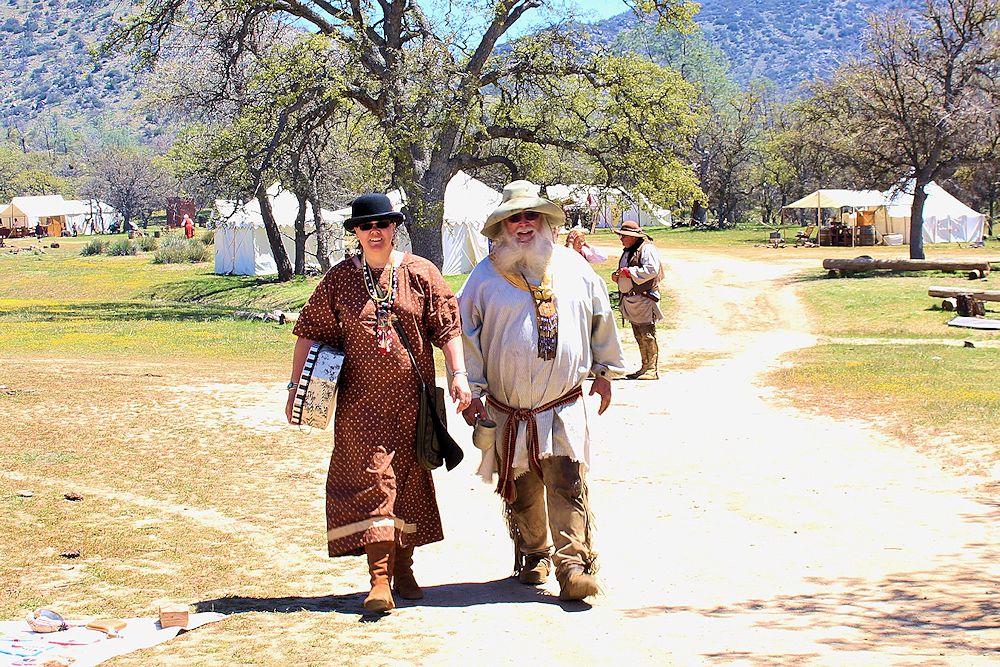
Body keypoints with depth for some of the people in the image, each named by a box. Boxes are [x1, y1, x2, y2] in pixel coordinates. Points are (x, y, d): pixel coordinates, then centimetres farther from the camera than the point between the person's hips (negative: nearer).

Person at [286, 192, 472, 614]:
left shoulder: (420, 274, 4)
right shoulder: (338, 280, 4)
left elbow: (448, 327, 2)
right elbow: (310, 333, 7)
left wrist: (458, 374, -7)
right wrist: (296, 385, 3)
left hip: (412, 398, 1)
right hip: (362, 399, -1)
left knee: (409, 479, 8)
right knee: (370, 480, -9)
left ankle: (403, 568, 22)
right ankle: (379, 579, -11)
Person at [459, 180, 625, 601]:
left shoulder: (574, 268, 5)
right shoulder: (486, 276, -2)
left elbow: (600, 318, 17)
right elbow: (465, 334, 2)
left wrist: (604, 371, 19)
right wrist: (472, 390, -1)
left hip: (564, 408, 0)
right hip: (508, 412, 0)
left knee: (568, 485, -10)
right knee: (520, 489, 11)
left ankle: (573, 565, -9)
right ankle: (533, 555, 30)